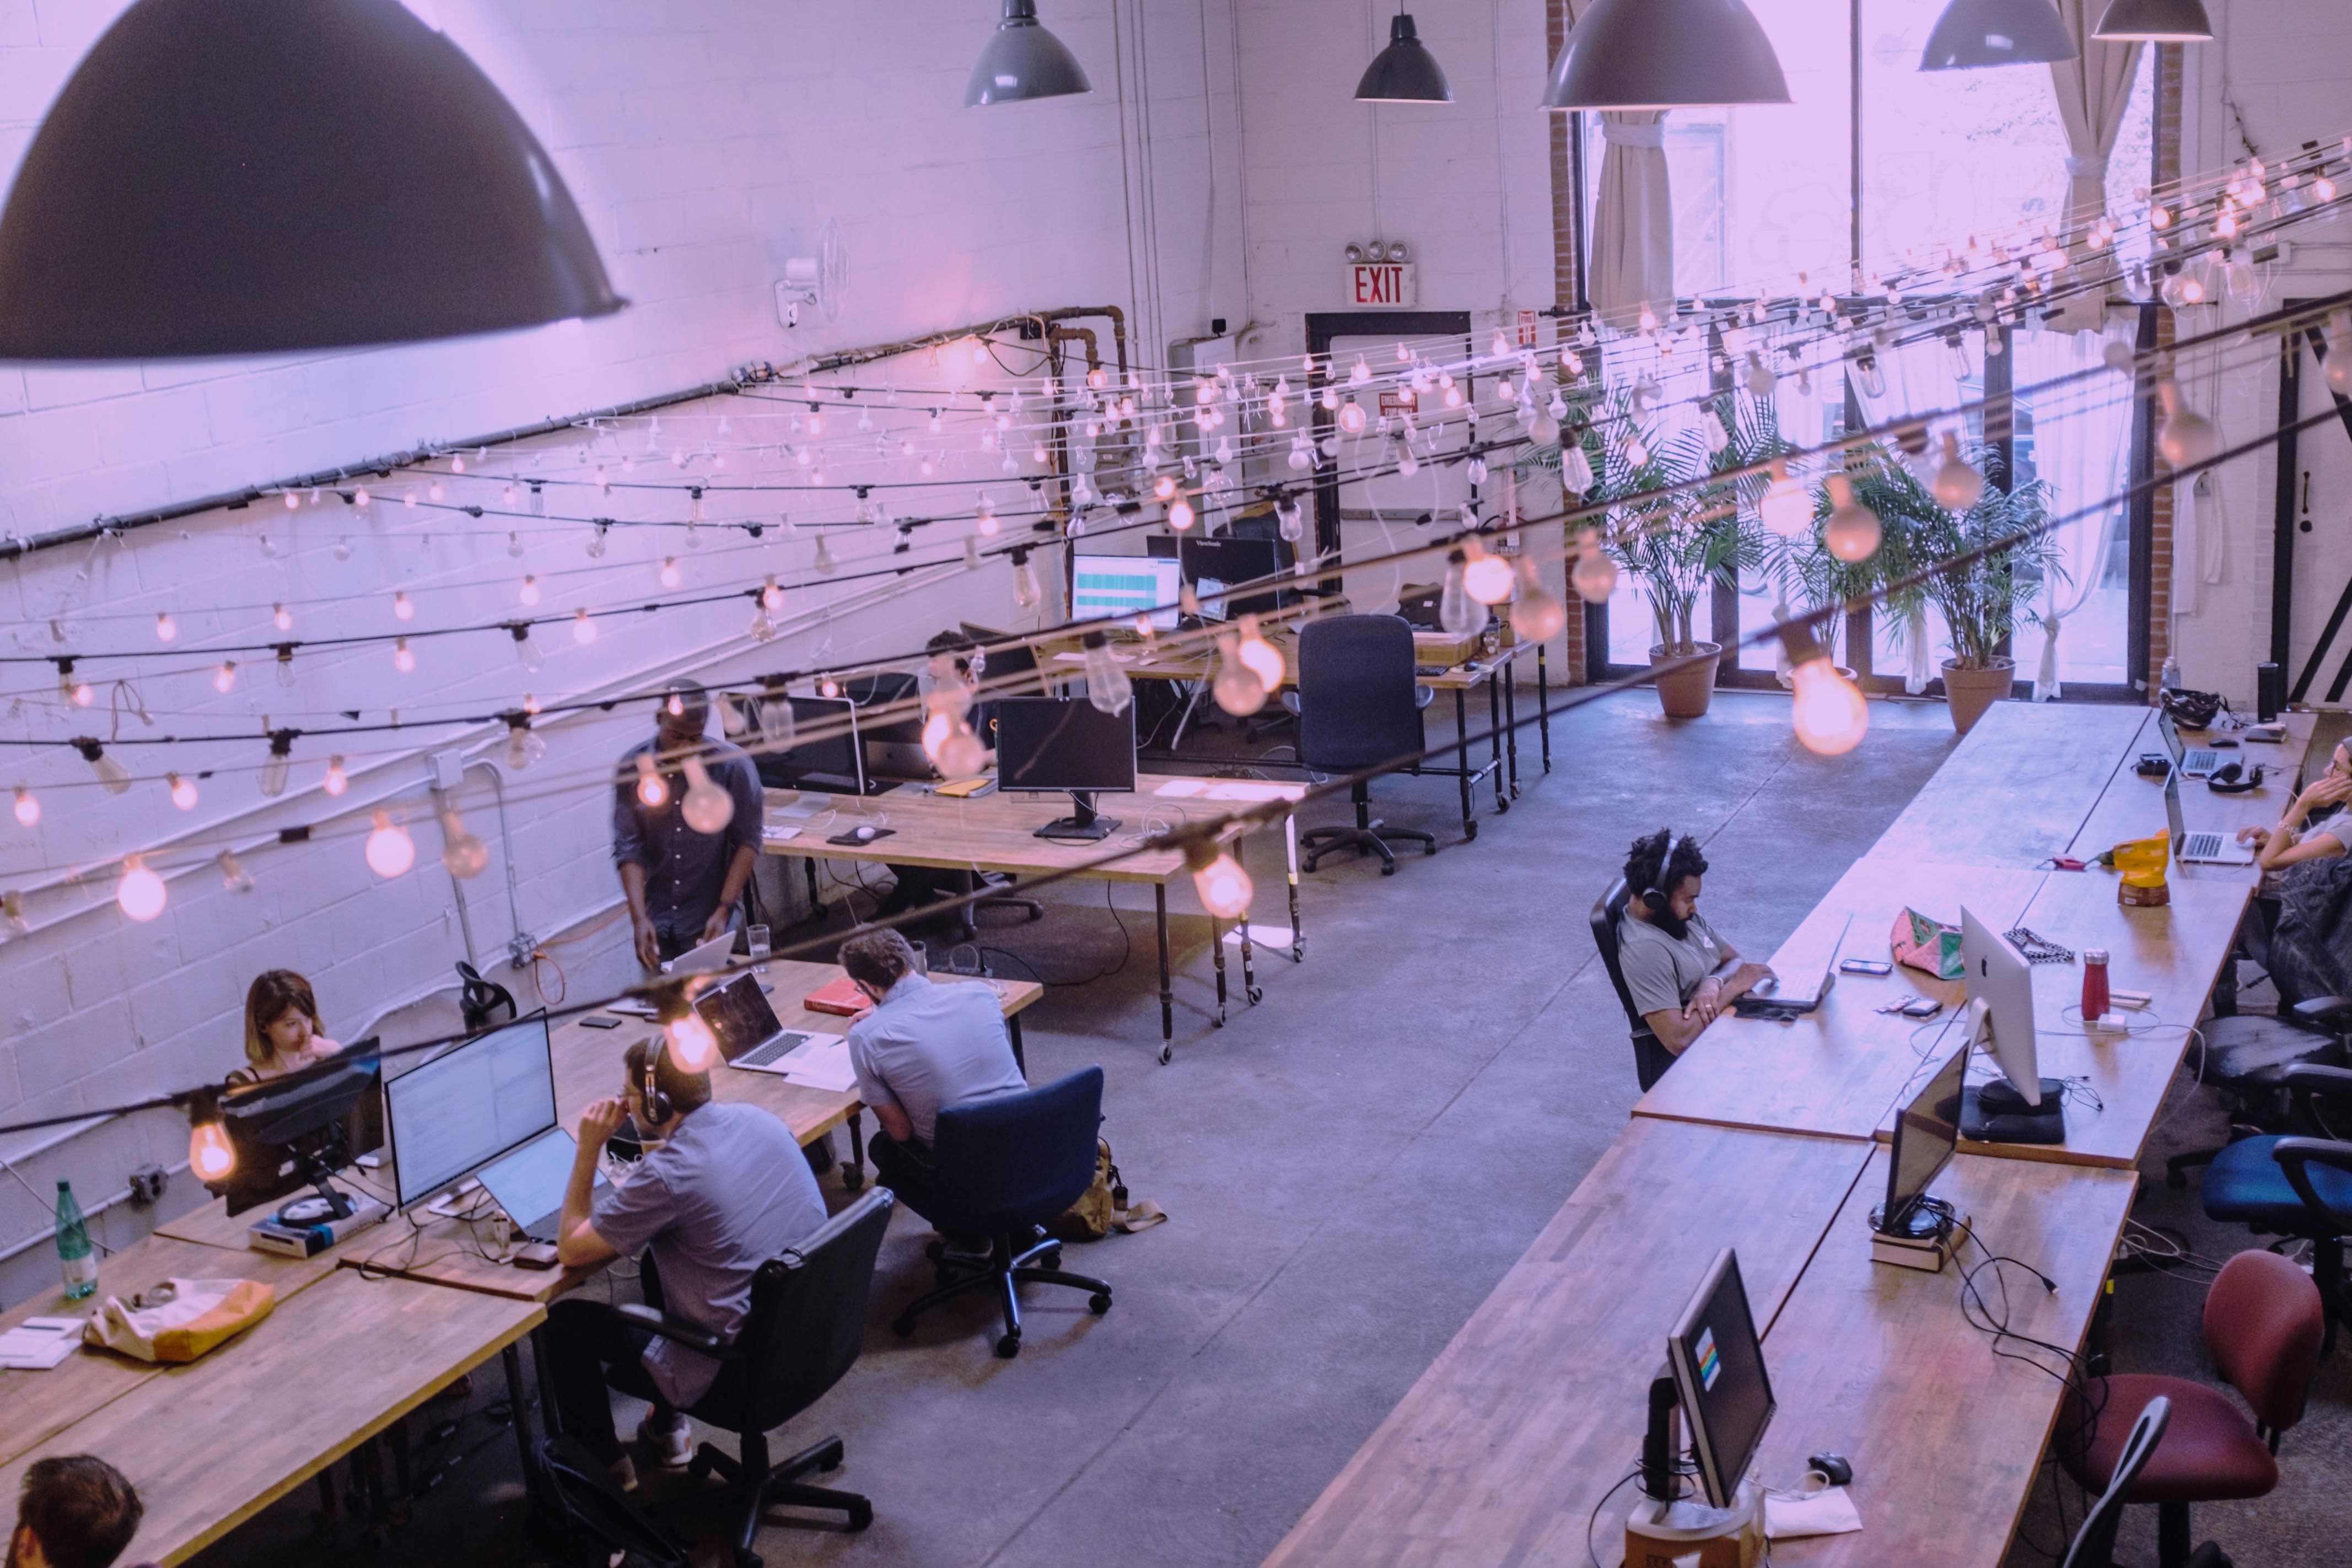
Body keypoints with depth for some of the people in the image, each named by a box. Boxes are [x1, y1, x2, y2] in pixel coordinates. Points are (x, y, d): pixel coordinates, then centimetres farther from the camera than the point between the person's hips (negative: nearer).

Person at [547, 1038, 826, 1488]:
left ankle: (605, 1467, 31)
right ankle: (667, 1427, 43)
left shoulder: (666, 1175, -26)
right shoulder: (758, 1120, -4)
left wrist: (589, 1147, -9)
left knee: (563, 1321, 12)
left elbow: (571, 1250, -12)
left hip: (732, 1373, -7)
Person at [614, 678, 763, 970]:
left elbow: (747, 842, -7)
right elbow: (628, 847, -6)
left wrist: (724, 910, -15)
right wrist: (639, 918, -16)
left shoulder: (733, 766, -11)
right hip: (655, 914, 2)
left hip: (709, 920, -2)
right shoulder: (633, 767, -5)